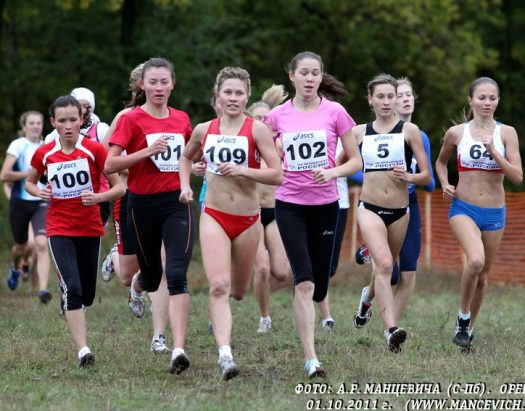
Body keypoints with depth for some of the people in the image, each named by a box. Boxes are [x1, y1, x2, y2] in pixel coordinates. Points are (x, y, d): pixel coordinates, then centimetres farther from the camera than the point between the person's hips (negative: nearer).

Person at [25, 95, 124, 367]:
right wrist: (39, 192, -7)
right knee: (73, 288, -18)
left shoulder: (94, 149, -8)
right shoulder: (44, 153, -2)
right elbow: (29, 183, 16)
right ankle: (83, 350, -20)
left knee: (86, 294, 9)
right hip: (59, 230, -1)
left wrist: (98, 197, -25)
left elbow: (119, 187, -6)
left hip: (90, 229, 1)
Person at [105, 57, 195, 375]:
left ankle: (179, 350, -20)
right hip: (143, 203, -1)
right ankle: (138, 284, 55)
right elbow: (109, 165, -14)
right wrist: (147, 151, -22)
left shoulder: (182, 119, 7)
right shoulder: (131, 119, -6)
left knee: (177, 274, -16)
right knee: (152, 276, 14)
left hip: (177, 202, 1)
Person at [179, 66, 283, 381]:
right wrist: (185, 185, 10)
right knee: (219, 286, -18)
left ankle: (220, 313, 52)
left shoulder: (257, 129, -6)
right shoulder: (204, 130, 4)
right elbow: (186, 157, 26)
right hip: (214, 217, 0)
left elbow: (277, 175, -12)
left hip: (248, 219, 0)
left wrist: (243, 170, -24)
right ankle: (225, 355, -26)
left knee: (238, 290, 14)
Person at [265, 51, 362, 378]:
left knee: (318, 285, 6)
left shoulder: (335, 113, -2)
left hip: (325, 204, 1)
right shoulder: (278, 116, 2)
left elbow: (356, 161, 1)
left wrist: (332, 172, -16)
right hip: (289, 205, -1)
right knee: (304, 281, -15)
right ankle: (311, 359, -17)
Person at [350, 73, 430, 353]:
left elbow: (426, 175, 1)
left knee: (386, 266, 16)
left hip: (400, 211, 1)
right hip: (370, 208, -1)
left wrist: (408, 177, -17)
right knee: (384, 264, -22)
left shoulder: (409, 130, 1)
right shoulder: (358, 132, 6)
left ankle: (368, 297, 49)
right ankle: (391, 329, -30)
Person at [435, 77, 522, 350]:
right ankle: (463, 318, -7)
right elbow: (441, 161, 19)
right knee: (476, 260, -27)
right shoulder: (457, 133, 0)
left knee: (482, 274, 11)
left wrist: (494, 152, -18)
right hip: (463, 209, -2)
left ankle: (468, 328, 31)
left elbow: (517, 177, -7)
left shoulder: (506, 133, -1)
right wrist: (445, 184, 1)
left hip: (494, 213, 2)